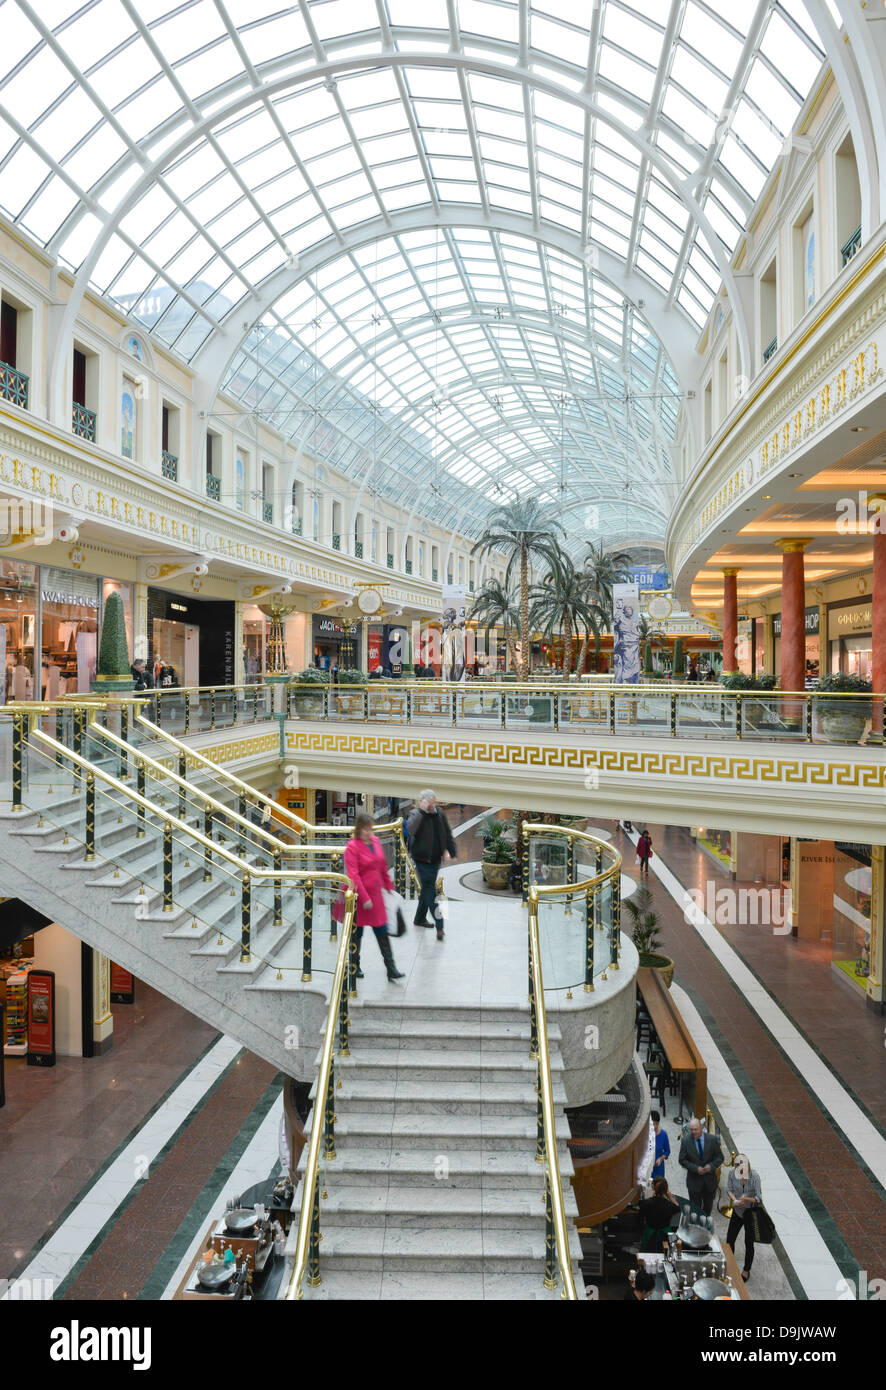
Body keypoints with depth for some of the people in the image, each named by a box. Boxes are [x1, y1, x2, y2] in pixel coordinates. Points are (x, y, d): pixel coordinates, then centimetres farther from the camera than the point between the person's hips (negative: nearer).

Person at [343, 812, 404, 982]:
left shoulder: (375, 841, 5)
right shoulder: (352, 847, -15)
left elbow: (383, 866, 16)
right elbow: (353, 876, -19)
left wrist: (389, 887, 17)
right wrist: (364, 898, -21)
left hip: (375, 893, 6)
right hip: (360, 896, -6)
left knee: (382, 931, 6)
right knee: (357, 932, 9)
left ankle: (391, 968, 8)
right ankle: (355, 967, 26)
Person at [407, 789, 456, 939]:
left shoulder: (439, 814, 4)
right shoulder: (417, 814, -11)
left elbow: (447, 835, 14)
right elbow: (410, 829, -33)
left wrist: (452, 852, 9)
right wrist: (422, 811, -34)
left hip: (435, 859, 6)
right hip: (422, 859, -6)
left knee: (427, 889, 16)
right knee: (430, 890, -11)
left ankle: (420, 918, 32)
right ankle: (439, 924, -13)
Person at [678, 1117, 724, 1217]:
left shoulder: (712, 1139, -12)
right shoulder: (686, 1140, -14)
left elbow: (719, 1157, -3)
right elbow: (682, 1160, -9)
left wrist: (711, 1165, -21)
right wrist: (696, 1168, -21)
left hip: (709, 1180, 1)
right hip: (694, 1181, -1)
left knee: (708, 1206, 18)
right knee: (695, 1207, 9)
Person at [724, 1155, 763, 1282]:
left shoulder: (754, 1176, -27)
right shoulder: (732, 1172, -17)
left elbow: (759, 1198, -21)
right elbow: (729, 1189, -3)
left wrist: (747, 1199, -39)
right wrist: (735, 1200, -20)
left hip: (751, 1212, -3)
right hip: (738, 1210, 3)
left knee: (749, 1243, 9)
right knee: (729, 1239, 10)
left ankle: (746, 1271, 32)